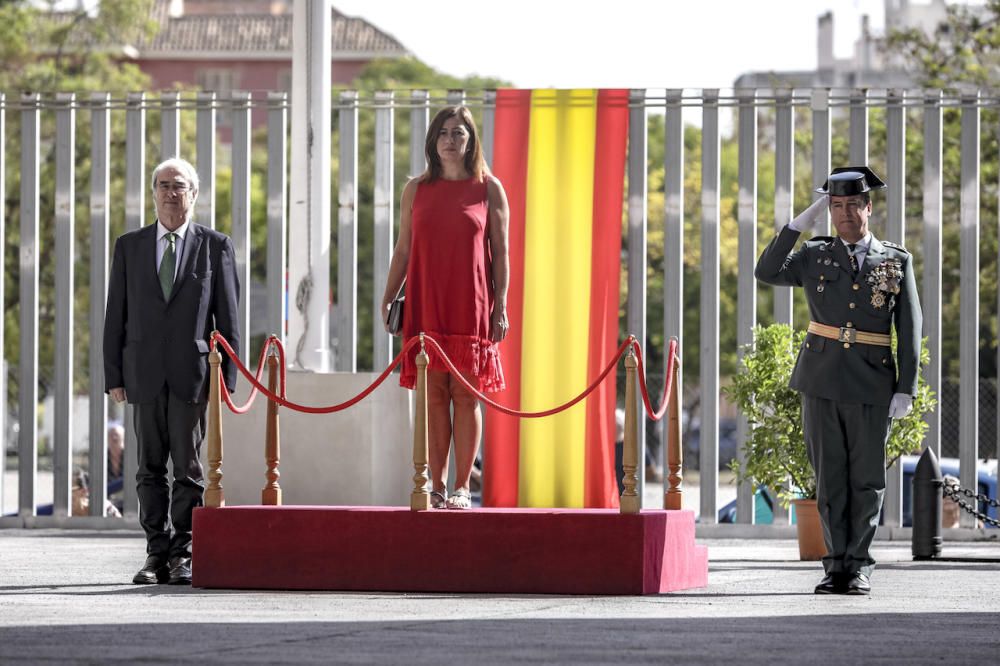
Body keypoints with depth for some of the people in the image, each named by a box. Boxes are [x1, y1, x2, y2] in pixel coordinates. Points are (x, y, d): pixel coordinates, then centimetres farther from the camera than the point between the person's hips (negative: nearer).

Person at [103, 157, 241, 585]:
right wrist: (114, 376, 2)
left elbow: (227, 318, 4)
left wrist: (225, 377, -3)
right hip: (144, 373, 2)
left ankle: (184, 555, 1)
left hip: (192, 372, -2)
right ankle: (157, 554, 7)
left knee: (189, 468, -2)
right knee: (150, 468, 4)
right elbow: (115, 316, 10)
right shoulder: (129, 247, 11)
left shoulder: (215, 246, 6)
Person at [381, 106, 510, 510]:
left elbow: (500, 252, 3)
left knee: (466, 395, -2)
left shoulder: (489, 189, 4)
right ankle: (436, 487, 5)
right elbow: (403, 250, 12)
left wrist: (500, 307, -3)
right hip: (426, 304, 2)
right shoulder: (417, 190, 10)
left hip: (471, 305, -2)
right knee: (433, 393, 0)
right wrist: (388, 298, 5)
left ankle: (462, 488, 3)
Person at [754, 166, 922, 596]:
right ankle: (837, 565, 7)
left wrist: (905, 389, -5)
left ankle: (859, 565, 9)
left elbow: (909, 331, 3)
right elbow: (767, 273, -7)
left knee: (867, 478, 1)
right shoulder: (816, 256, 8)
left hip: (872, 386, -1)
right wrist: (800, 223, -8)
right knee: (829, 477, 2)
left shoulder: (896, 261, 5)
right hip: (822, 382, 1)